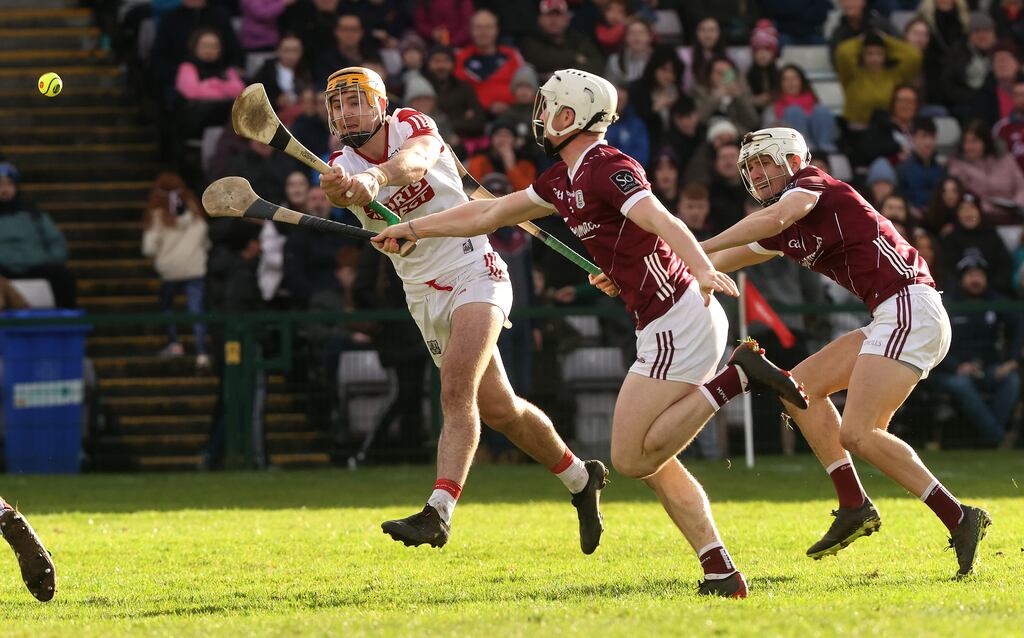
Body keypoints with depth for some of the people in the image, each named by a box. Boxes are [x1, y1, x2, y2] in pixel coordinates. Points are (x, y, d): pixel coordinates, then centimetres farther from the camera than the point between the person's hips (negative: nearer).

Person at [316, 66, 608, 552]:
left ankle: (438, 511, -33)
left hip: (473, 273, -5)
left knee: (456, 389, -24)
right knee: (498, 409, 11)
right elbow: (341, 188, -27)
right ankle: (580, 478, 31)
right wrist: (338, 190, -53)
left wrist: (376, 176, -58)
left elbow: (412, 162, -35)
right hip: (424, 298, 5)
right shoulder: (344, 164, -1)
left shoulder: (411, 125, -10)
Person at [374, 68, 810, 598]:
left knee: (632, 458, -9)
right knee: (648, 459, 10)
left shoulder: (609, 170, -14)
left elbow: (663, 222, -32)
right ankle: (721, 573, 5)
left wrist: (702, 269, -50)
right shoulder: (564, 180, 16)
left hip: (679, 323, -10)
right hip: (667, 328, 10)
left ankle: (735, 377, -10)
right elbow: (492, 214, 29)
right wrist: (412, 229, 35)